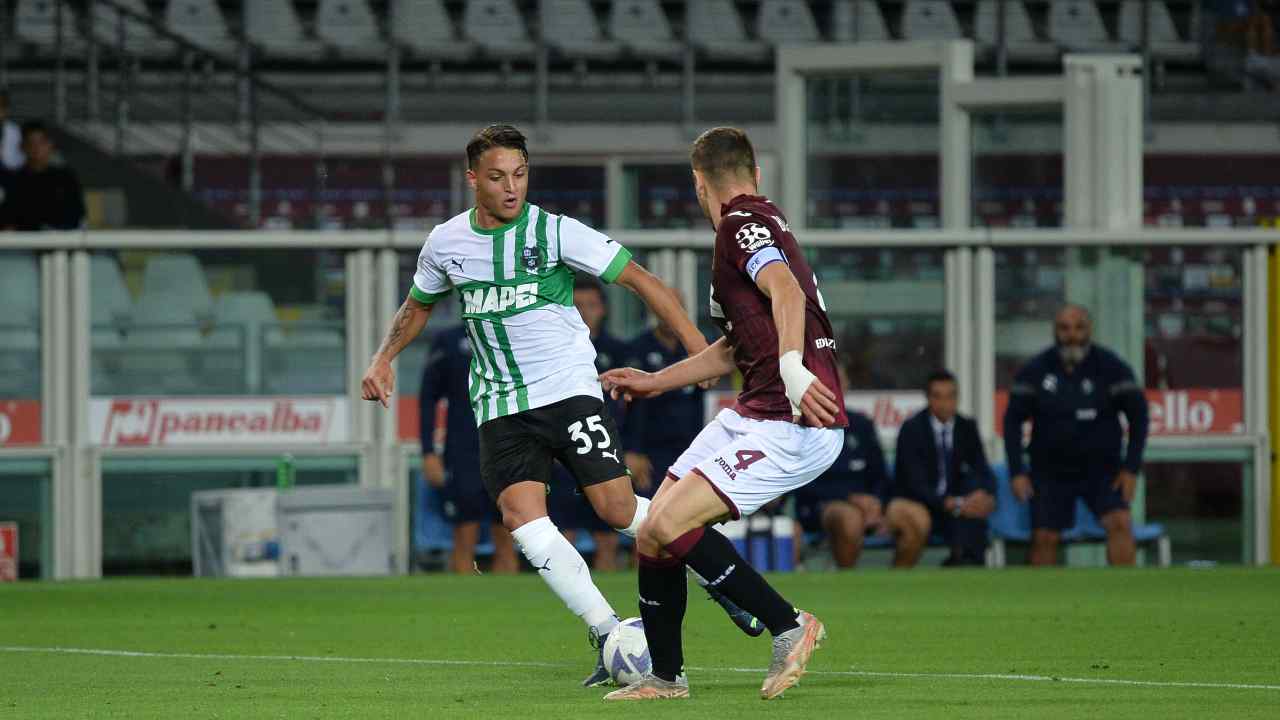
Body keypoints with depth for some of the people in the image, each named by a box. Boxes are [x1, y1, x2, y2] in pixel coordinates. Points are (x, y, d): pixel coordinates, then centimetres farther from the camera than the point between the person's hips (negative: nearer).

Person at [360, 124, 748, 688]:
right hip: (501, 404, 3)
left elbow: (636, 278, -5)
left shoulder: (554, 232, -7)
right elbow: (418, 307, 25)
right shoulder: (446, 243, 5)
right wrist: (384, 359, 9)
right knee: (521, 516, -18)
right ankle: (609, 637, -15)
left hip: (569, 388, -3)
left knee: (616, 508, -13)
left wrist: (692, 339, -14)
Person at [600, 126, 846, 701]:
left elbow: (787, 292, -29)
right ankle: (665, 676, 18)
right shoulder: (757, 226, 23)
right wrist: (654, 382, 39)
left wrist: (793, 368, -42)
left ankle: (788, 627, -9)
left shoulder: (744, 224, -8)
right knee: (654, 533, 7)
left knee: (667, 527, -19)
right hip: (754, 413, 10)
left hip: (795, 424, -10)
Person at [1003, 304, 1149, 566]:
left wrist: (1132, 468, -9)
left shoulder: (1111, 367, -8)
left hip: (1102, 468, -1)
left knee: (1120, 523, -20)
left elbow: (1138, 415, -2)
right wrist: (1017, 472, -7)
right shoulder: (1035, 370, -6)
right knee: (1044, 538, -4)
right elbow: (1013, 420, 1)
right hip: (1051, 471, 1)